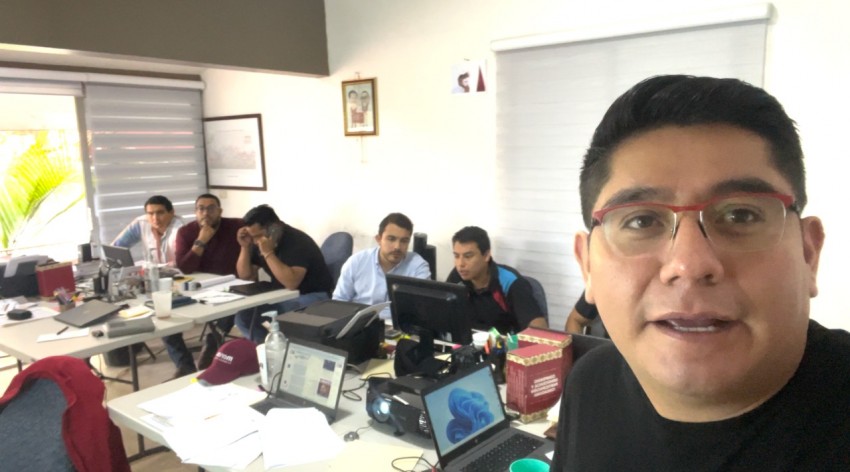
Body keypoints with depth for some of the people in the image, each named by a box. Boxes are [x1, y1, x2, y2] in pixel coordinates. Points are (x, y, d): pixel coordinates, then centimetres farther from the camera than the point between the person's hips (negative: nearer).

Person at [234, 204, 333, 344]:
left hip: (311, 296, -7)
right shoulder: (258, 242, 0)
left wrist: (268, 253, -34)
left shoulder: (297, 242, -24)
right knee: (243, 316, -8)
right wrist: (245, 247, -10)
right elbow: (245, 276, 4)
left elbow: (291, 283, -35)